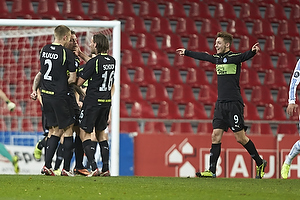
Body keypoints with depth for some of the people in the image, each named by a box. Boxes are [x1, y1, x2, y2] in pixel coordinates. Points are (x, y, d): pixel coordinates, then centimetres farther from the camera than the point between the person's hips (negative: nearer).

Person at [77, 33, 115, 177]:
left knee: (85, 134, -1)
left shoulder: (94, 61, -16)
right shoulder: (112, 61, 6)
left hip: (92, 101, -7)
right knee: (101, 134, 18)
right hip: (106, 101, 7)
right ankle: (106, 169, 14)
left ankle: (94, 167, -14)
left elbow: (78, 82, -11)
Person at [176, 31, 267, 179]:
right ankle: (211, 171, 1)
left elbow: (245, 56, -28)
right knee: (216, 136, 1)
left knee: (240, 138, -4)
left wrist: (253, 51, -50)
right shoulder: (217, 58, 13)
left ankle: (260, 164, 12)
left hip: (234, 103, -7)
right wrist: (186, 52, 42)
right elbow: (203, 56, 29)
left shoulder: (234, 57, -8)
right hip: (221, 103, 7)